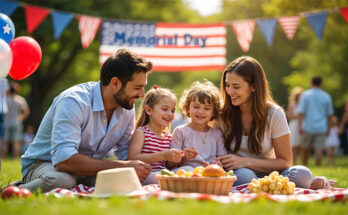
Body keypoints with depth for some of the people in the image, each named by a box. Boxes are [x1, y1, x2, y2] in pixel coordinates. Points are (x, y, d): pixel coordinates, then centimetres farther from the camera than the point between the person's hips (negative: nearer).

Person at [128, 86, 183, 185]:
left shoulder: (168, 136, 18)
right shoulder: (141, 132, -3)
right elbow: (132, 158, -17)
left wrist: (176, 158, -2)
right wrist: (163, 155, -22)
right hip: (144, 176, -6)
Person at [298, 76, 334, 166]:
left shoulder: (305, 95, 0)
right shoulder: (327, 97, 6)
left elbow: (301, 112, -7)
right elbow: (329, 114, 9)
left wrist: (300, 126, -9)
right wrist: (328, 129, 16)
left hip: (308, 127, -1)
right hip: (321, 128, 1)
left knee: (305, 149, 12)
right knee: (319, 149, -4)